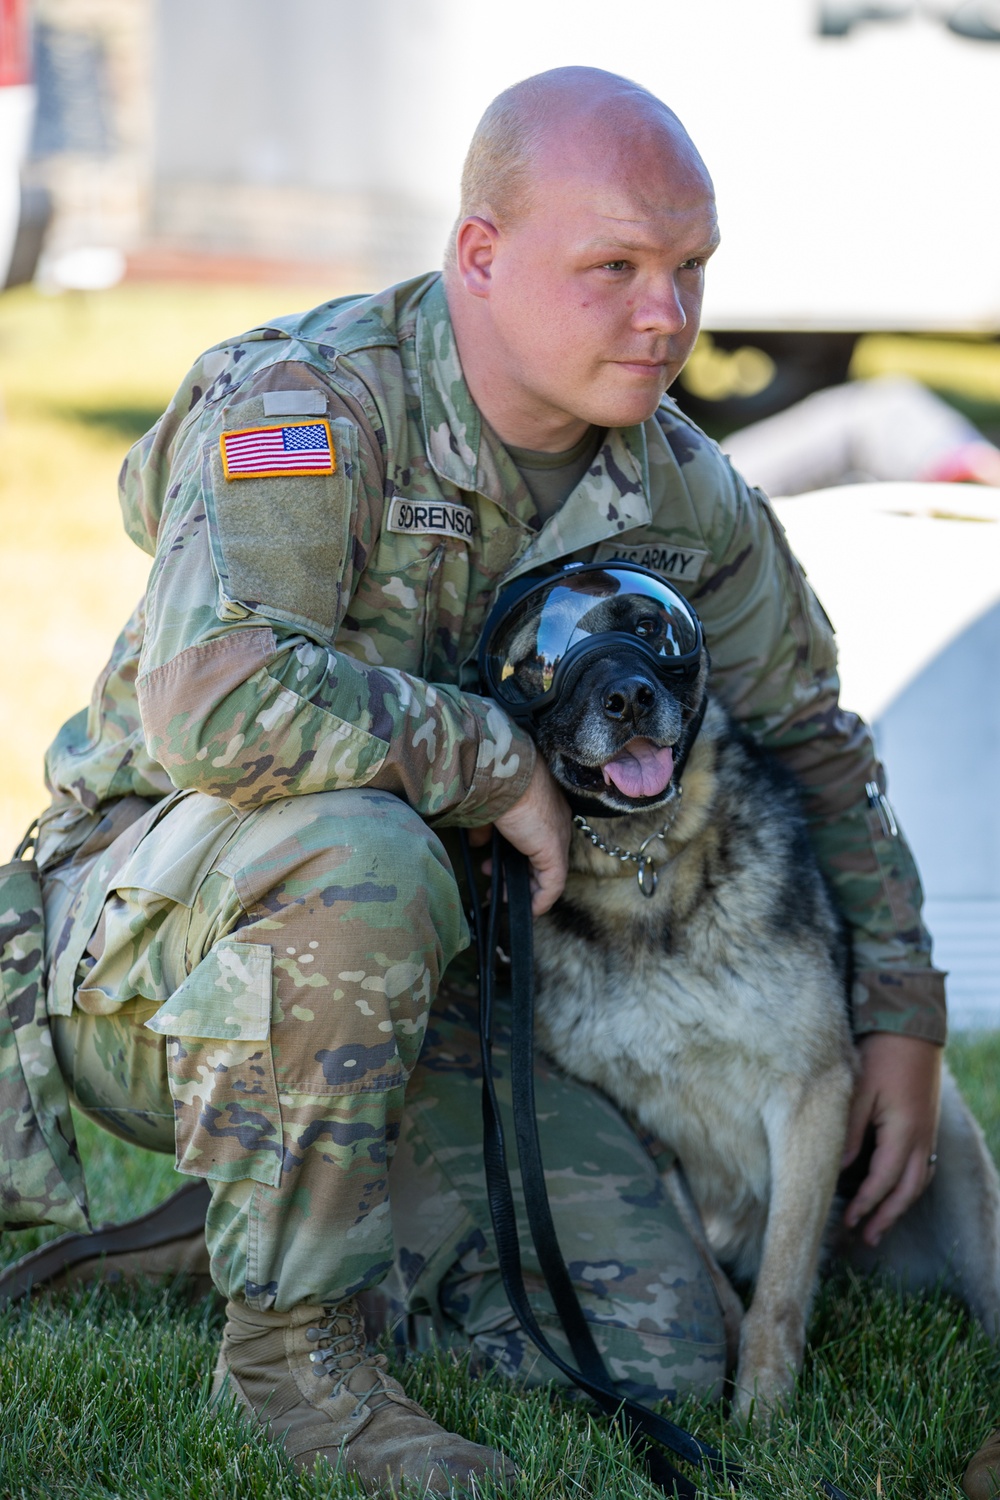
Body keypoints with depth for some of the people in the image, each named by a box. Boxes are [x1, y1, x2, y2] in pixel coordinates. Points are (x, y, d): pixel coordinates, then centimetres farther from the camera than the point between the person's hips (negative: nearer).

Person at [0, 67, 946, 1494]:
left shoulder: (682, 490, 0)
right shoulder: (304, 401, -21)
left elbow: (811, 736, 16)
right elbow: (212, 704, -38)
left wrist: (902, 1013, 11)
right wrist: (498, 761, -26)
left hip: (417, 994, 6)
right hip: (144, 948, -5)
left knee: (662, 1359, -8)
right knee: (357, 852, -40)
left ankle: (310, 1195, 17)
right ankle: (288, 1327, -21)